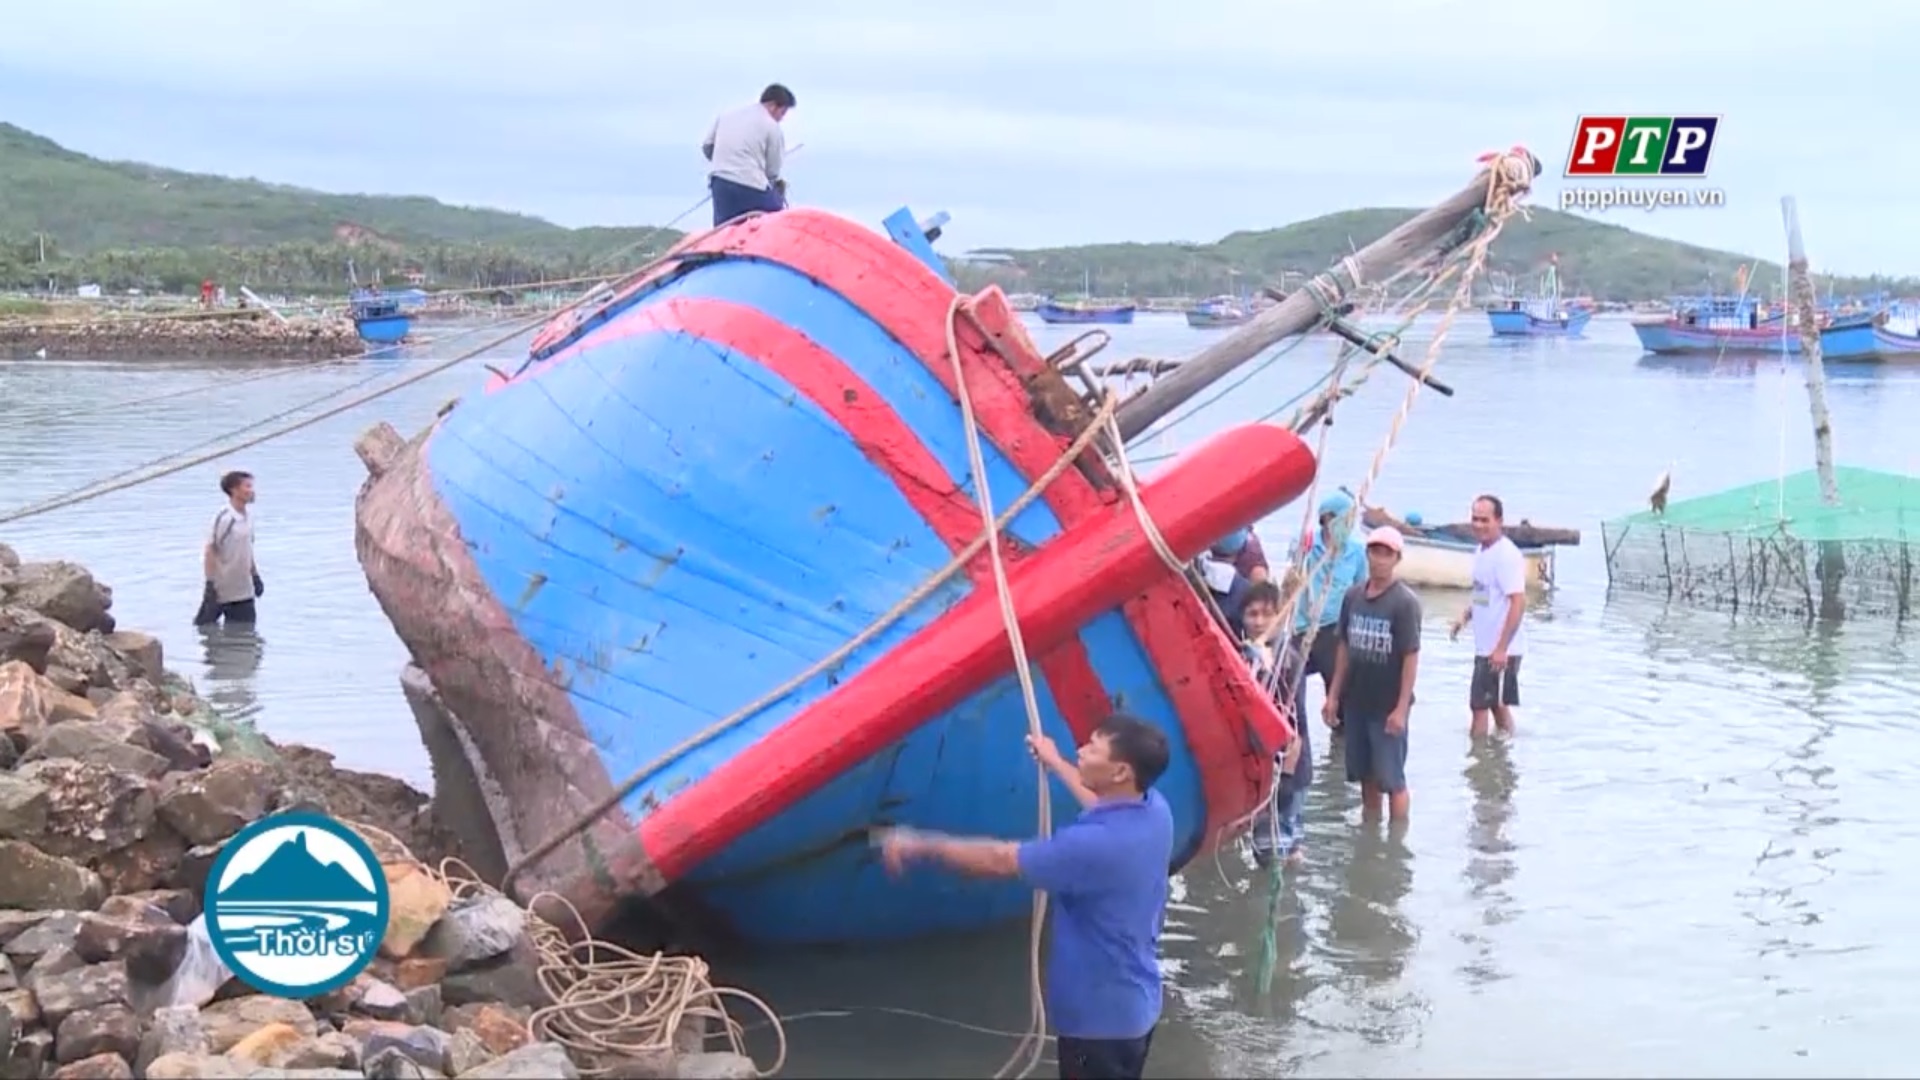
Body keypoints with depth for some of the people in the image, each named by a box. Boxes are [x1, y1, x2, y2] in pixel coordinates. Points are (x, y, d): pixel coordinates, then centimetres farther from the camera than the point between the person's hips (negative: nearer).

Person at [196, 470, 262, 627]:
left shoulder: (248, 517, 5)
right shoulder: (224, 518, -19)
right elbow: (210, 552, -17)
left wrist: (255, 576, 18)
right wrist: (210, 583, -19)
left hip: (243, 591, 7)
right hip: (220, 590, -7)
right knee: (206, 626, 8)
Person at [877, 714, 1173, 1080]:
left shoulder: (1096, 844, -34)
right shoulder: (1154, 809, -8)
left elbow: (999, 860, -24)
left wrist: (919, 846, -13)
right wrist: (1055, 762, 29)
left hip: (1101, 1016, -8)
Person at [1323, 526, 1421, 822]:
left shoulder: (1405, 602, -12)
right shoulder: (1353, 595, 3)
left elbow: (1411, 657, -13)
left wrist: (1401, 708, -17)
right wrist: (1334, 694, 9)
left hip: (1388, 707, -5)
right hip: (1357, 702, 5)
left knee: (1392, 778, 1)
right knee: (1366, 775, 15)